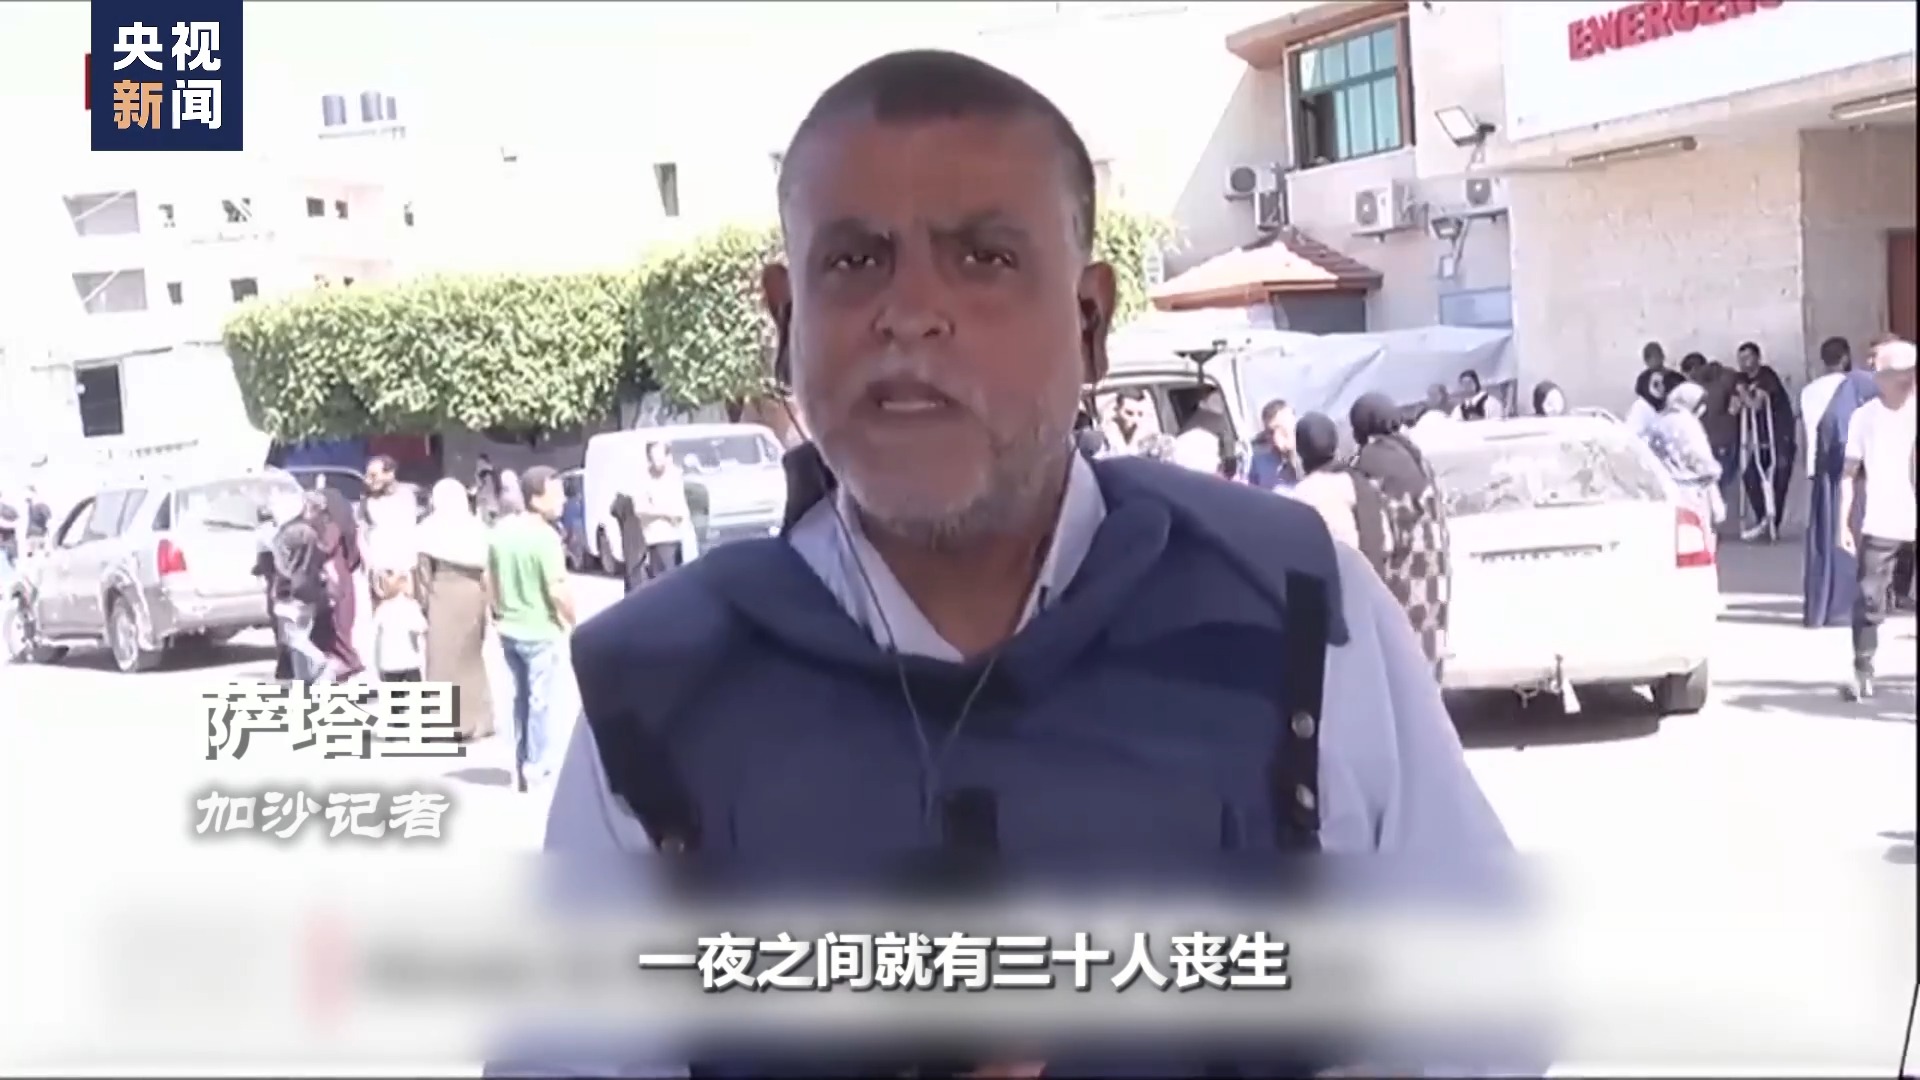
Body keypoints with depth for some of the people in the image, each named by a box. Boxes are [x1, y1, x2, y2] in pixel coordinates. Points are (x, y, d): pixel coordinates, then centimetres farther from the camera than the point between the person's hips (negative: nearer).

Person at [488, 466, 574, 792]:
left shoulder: (501, 530, 2)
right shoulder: (545, 536, -21)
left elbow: (491, 578, 10)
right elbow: (558, 589, -22)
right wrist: (571, 622, -7)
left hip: (509, 628, 7)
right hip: (540, 631, -7)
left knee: (521, 697, 19)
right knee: (540, 700, 5)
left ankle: (521, 767, 26)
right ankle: (537, 768, 12)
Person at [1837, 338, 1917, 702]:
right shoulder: (1864, 416, 2)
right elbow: (1850, 473, 3)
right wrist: (1843, 522, -3)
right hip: (1880, 523, 0)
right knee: (1869, 598, -3)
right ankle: (1863, 672, 3)